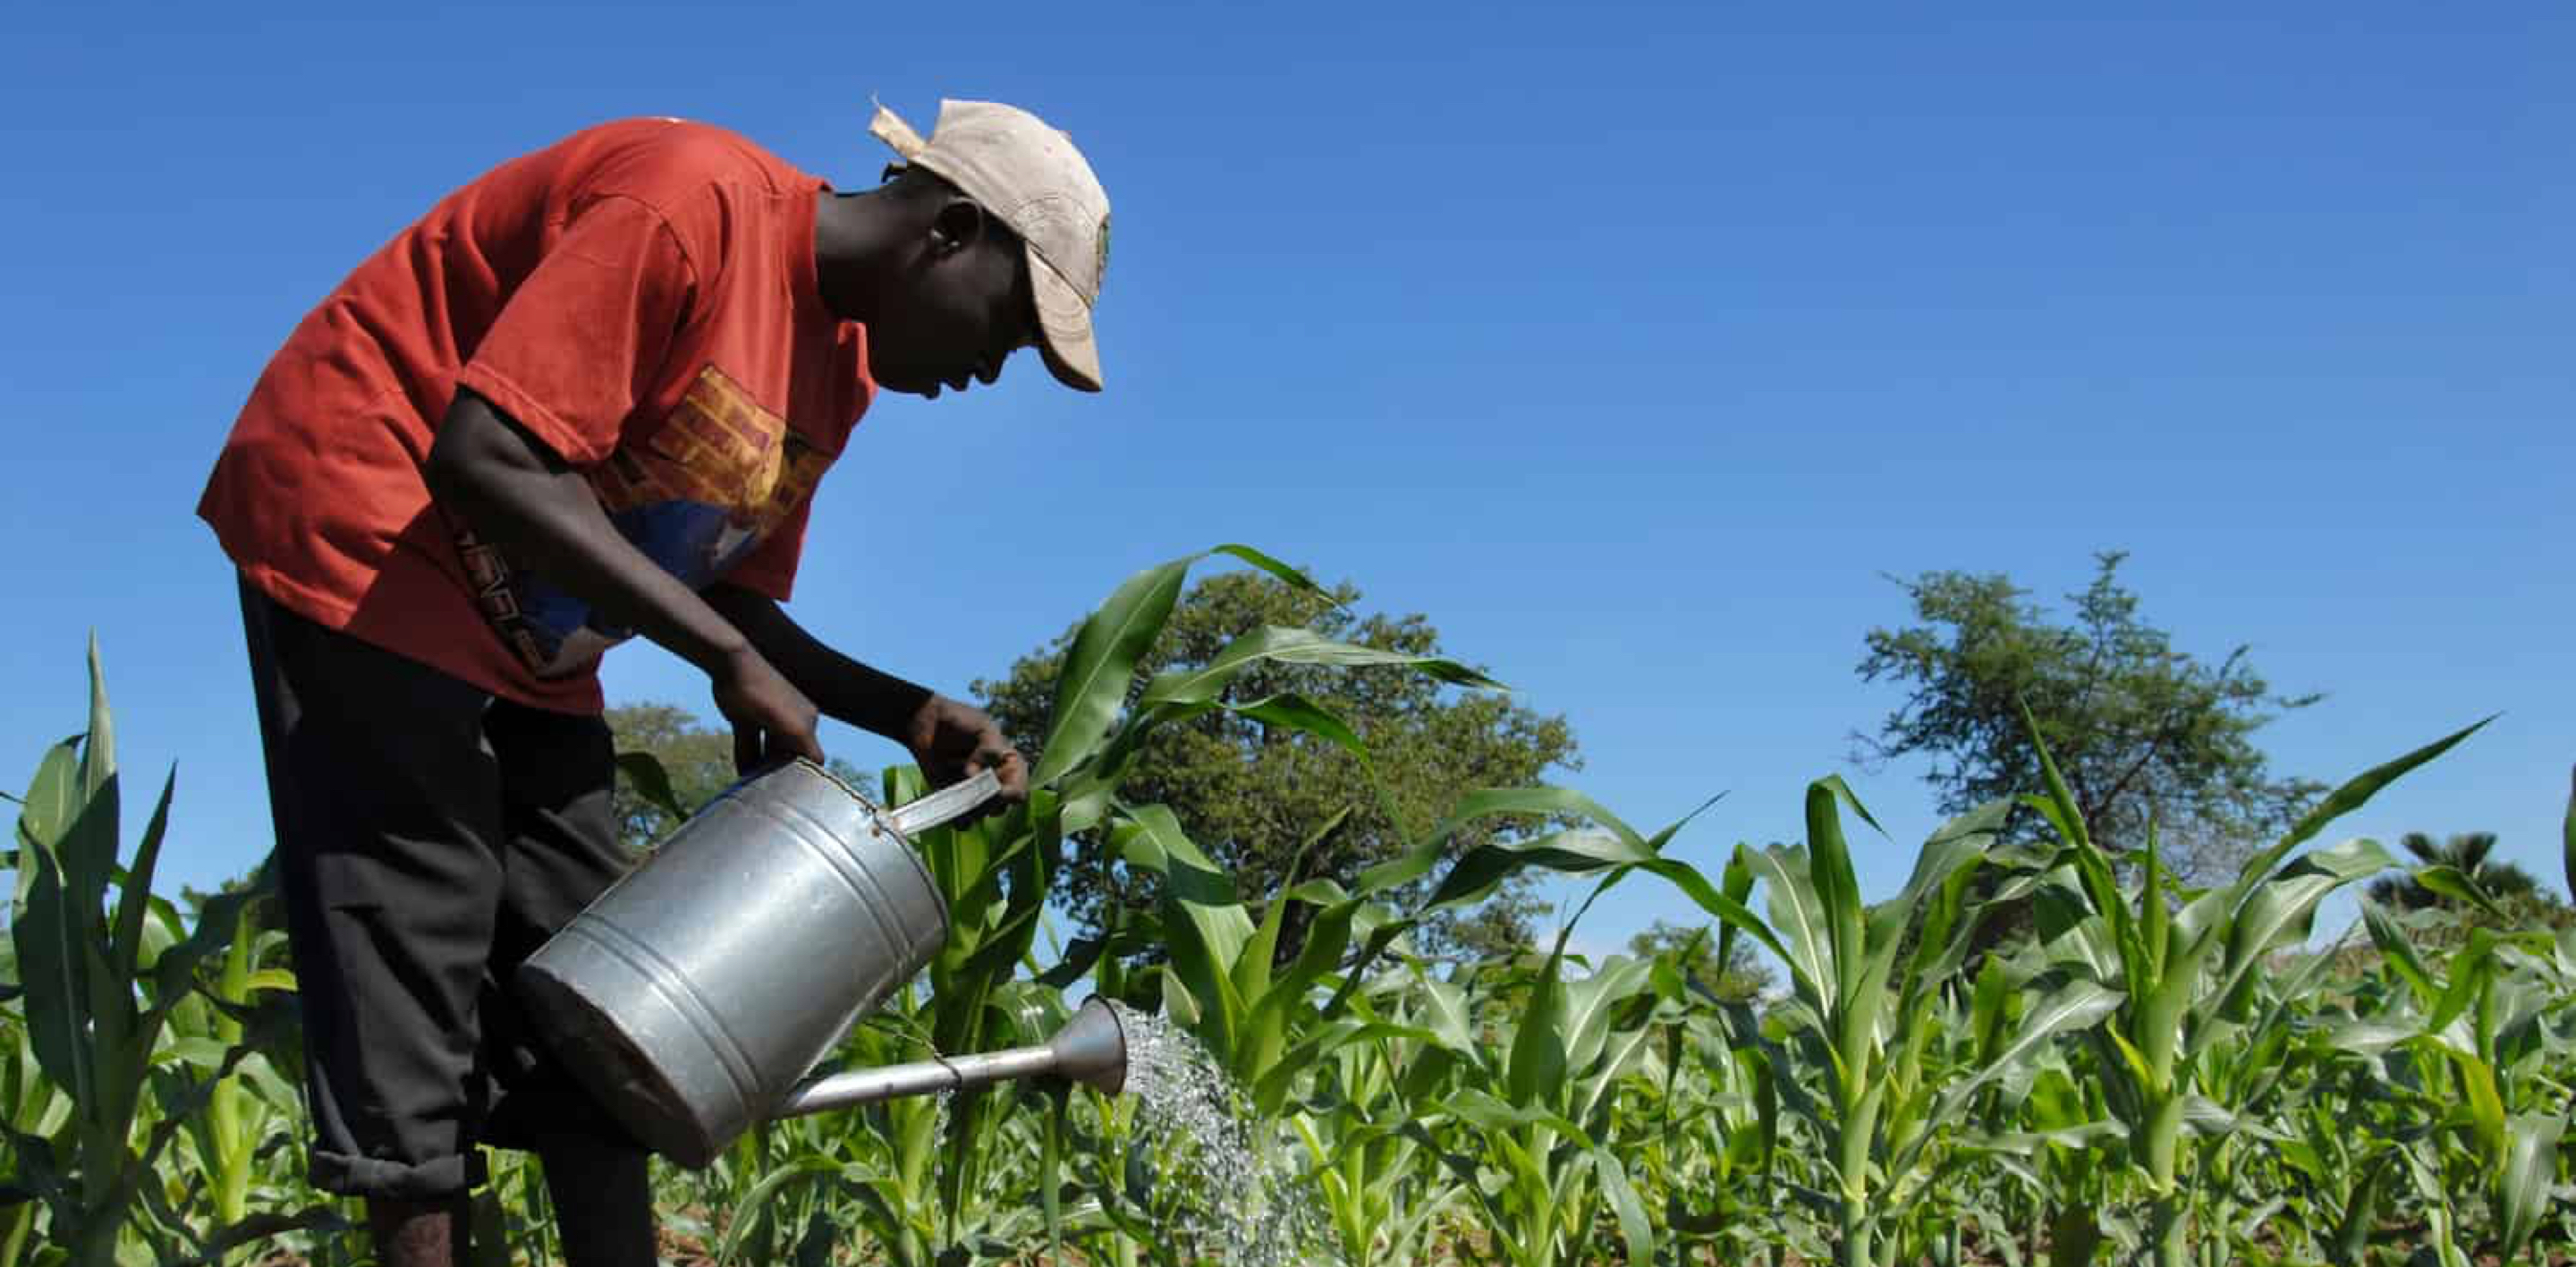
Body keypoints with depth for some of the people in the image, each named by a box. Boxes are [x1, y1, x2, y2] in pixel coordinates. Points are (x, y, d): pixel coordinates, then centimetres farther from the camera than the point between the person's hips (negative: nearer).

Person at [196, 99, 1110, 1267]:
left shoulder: (842, 368, 5)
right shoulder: (694, 201, -24)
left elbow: (731, 602, 9)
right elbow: (484, 460, -31)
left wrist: (908, 717, -6)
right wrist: (732, 663, -28)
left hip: (526, 634, 9)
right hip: (363, 537, -9)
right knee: (417, 937, -11)